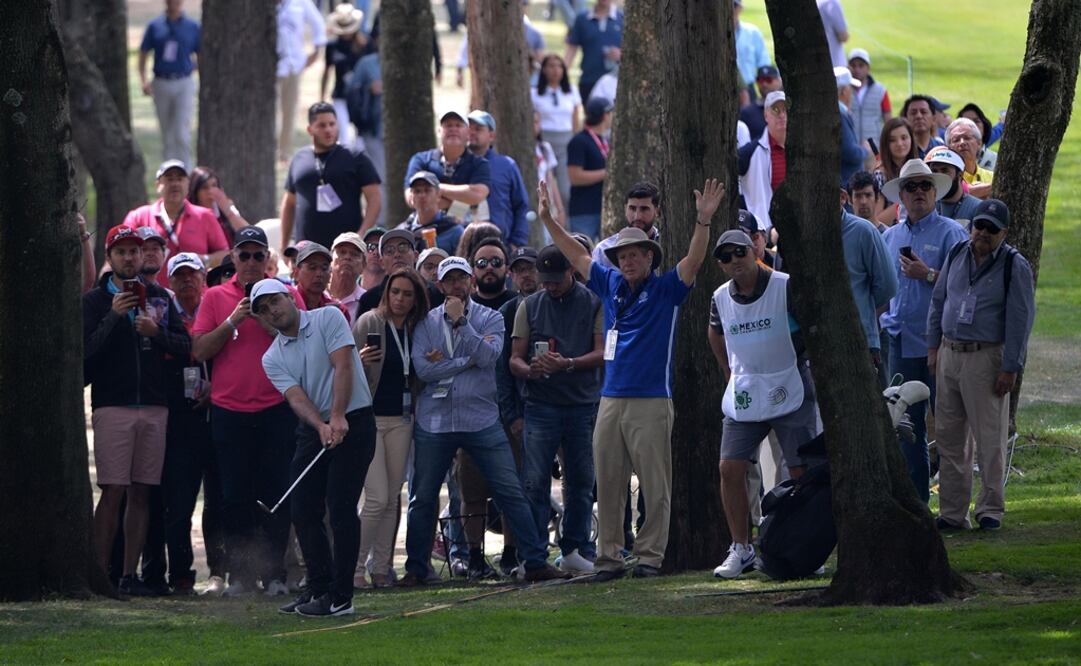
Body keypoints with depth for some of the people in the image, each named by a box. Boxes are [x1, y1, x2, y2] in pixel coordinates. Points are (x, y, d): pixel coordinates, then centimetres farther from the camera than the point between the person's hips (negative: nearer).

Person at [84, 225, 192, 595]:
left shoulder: (159, 298, 14)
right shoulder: (94, 301, 4)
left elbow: (185, 346, 9)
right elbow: (85, 352, -6)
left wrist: (156, 332, -9)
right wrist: (113, 317, -14)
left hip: (154, 407, 3)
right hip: (112, 407, -3)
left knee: (141, 493, 2)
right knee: (113, 491, -10)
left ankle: (130, 574, 5)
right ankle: (100, 571, -7)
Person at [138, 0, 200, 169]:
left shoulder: (193, 28, 3)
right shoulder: (154, 27, 5)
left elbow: (200, 58, 10)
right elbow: (143, 54, 7)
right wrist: (143, 81, -6)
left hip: (184, 85, -2)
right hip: (161, 84, 2)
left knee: (182, 134, -12)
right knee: (167, 136, 10)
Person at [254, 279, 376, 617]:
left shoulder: (328, 319, -4)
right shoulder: (272, 358, 8)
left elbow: (343, 366, -15)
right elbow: (297, 397, -6)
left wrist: (337, 418, -26)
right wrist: (321, 426, -26)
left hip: (352, 422, -6)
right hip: (313, 428, 6)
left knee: (341, 510, -10)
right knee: (303, 511, 3)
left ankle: (340, 597, -7)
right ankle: (319, 588, 14)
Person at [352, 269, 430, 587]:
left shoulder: (415, 329, 8)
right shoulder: (370, 322, -8)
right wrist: (360, 360, -28)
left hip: (401, 420, 5)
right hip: (369, 418, -5)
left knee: (392, 498, 5)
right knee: (377, 498, -12)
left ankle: (381, 567, 12)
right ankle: (355, 566, -3)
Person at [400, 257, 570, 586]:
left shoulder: (490, 318, 5)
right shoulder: (426, 323, 6)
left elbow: (489, 356, -13)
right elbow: (422, 367, -7)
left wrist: (460, 321, -12)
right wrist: (468, 361, -9)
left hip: (482, 420, -1)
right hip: (434, 422, 1)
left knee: (511, 493, -4)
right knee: (422, 499, 6)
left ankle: (536, 562, -1)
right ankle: (416, 568, 18)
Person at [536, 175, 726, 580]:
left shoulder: (665, 290, 1)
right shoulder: (611, 286, 14)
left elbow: (694, 261, -13)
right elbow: (577, 256, 23)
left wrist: (704, 221, -27)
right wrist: (547, 219, 23)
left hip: (651, 402, -5)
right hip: (611, 400, 5)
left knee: (655, 485, -4)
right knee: (607, 483, 4)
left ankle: (651, 555, -1)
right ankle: (609, 557, 8)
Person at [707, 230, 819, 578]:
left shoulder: (786, 288, -12)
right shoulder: (722, 298, 3)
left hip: (790, 393, -4)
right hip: (743, 394, 4)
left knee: (801, 472, -5)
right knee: (730, 468, -3)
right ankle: (741, 549, 6)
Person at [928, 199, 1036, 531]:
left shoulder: (1015, 267, -7)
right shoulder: (957, 255, 10)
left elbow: (1020, 320, -9)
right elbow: (938, 302, 19)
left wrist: (1010, 369, -13)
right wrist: (933, 346, 14)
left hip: (986, 358, -6)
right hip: (949, 355, 6)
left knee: (989, 438, -4)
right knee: (948, 437, 7)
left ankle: (990, 509, 6)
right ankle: (952, 512, 13)